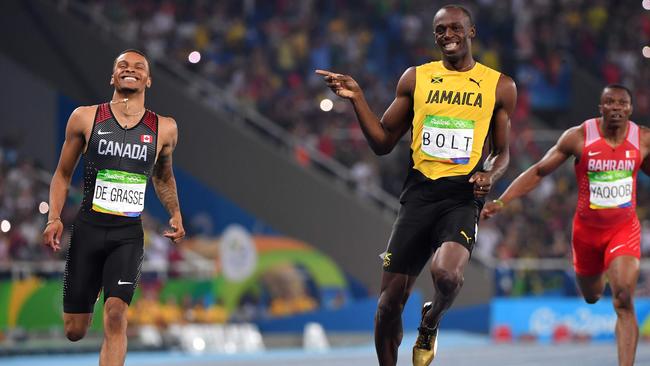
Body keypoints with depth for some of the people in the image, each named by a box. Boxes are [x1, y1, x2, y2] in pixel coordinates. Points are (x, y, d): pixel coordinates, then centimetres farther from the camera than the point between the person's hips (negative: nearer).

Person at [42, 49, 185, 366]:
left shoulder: (164, 129, 5)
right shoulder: (85, 118, 1)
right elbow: (63, 174, 9)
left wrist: (175, 214, 9)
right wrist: (54, 218, -4)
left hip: (128, 233, 0)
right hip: (88, 228, 0)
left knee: (116, 316, -20)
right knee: (74, 331, 5)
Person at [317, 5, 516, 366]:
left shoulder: (499, 86, 6)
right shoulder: (415, 78, 10)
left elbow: (502, 153, 14)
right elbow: (382, 143, 12)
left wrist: (490, 175, -8)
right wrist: (357, 99, -1)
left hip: (462, 195, -2)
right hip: (419, 191, 2)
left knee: (446, 275, -29)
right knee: (390, 298, 0)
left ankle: (429, 325, 6)